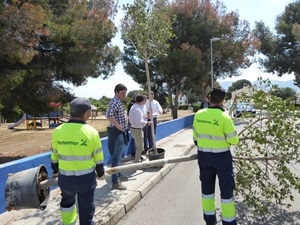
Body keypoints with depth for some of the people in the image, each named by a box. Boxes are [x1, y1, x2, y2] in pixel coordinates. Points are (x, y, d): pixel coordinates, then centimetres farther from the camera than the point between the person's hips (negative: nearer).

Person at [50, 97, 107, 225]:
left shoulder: (58, 131, -8)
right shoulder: (91, 132, -15)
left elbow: (54, 156, 3)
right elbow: (98, 157, -6)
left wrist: (55, 172, 21)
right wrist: (101, 173, 11)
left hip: (65, 178, 3)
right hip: (86, 178, -3)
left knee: (67, 201, 32)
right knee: (86, 210, 16)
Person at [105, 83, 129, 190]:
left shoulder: (118, 101, 14)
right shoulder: (115, 101, -19)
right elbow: (108, 114, -36)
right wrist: (118, 126, -27)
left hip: (120, 132, 11)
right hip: (117, 132, -11)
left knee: (118, 156, 19)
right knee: (116, 157, -5)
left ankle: (118, 175, 33)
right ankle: (115, 182, 1)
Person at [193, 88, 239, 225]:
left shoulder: (198, 114, -5)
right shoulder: (224, 117, -20)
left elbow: (195, 137, 4)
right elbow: (233, 140, -15)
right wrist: (235, 140, 9)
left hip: (203, 156, 5)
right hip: (221, 157, -4)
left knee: (207, 187, 18)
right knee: (226, 189, 11)